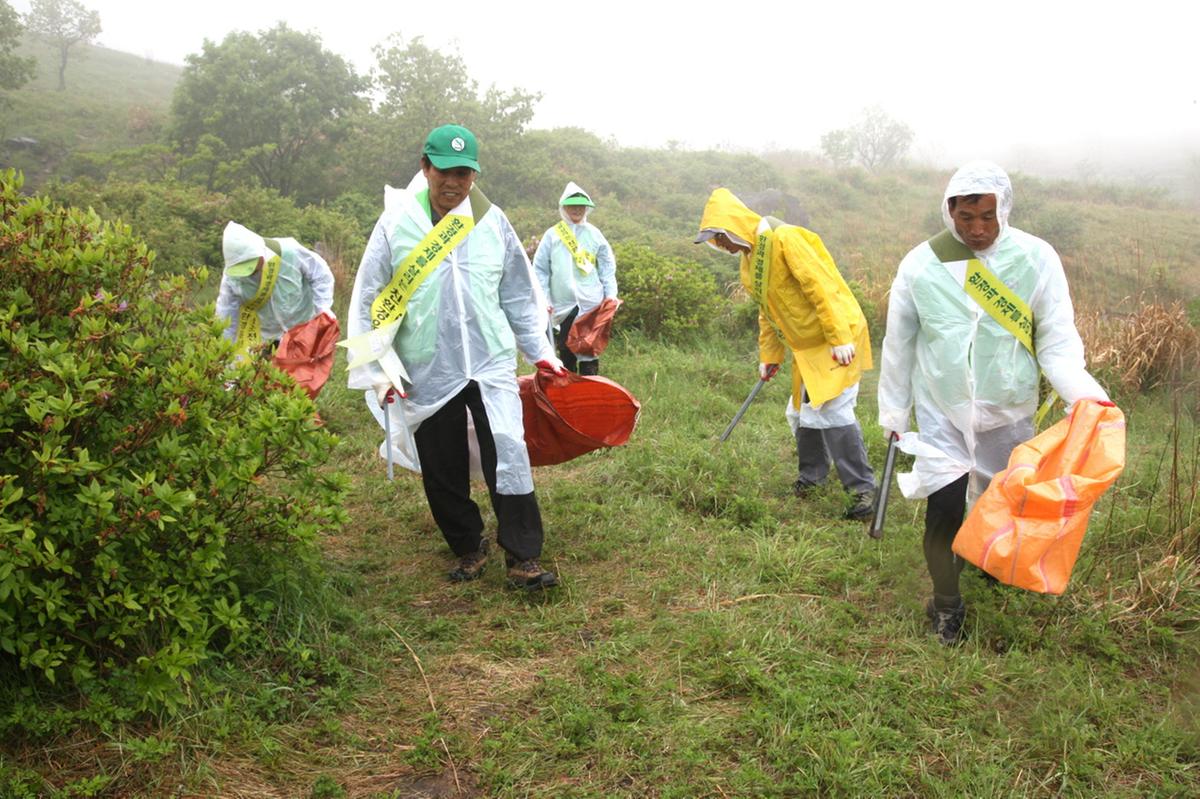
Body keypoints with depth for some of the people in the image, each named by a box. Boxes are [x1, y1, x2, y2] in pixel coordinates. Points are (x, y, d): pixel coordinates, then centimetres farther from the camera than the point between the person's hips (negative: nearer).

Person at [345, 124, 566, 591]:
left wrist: (539, 351, 14)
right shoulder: (396, 223, -2)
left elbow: (519, 295, 13)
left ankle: (523, 558, -1)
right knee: (443, 472, 10)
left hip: (492, 365, 0)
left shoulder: (492, 221, 3)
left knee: (509, 457, -11)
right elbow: (369, 302, 2)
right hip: (427, 375, 0)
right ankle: (468, 549, 29)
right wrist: (377, 368, -1)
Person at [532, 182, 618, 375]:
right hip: (563, 305, 0)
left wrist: (611, 295, -1)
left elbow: (607, 269, 8)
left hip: (592, 303, 0)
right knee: (566, 353, 6)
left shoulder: (594, 234, 7)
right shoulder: (552, 235, 5)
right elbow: (540, 269, 5)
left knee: (590, 352, 0)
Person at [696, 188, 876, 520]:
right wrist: (769, 356, 18)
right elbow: (767, 313, 19)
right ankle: (812, 475, 32)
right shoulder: (748, 259, 10)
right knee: (803, 412, 14)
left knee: (833, 411, -14)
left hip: (836, 340, -9)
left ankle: (862, 488, -5)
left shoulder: (784, 239, -20)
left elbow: (821, 287, -24)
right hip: (806, 347, 9)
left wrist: (839, 338, -24)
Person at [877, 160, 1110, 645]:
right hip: (941, 412, -1)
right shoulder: (921, 264, -9)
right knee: (943, 508, -8)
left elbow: (1058, 342, -8)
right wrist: (893, 412, 9)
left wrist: (1084, 395, -26)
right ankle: (946, 604, 16)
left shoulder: (1037, 259, -10)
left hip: (1008, 414, 1)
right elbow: (899, 344, 2)